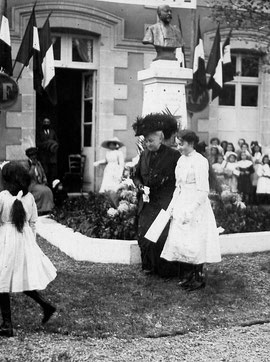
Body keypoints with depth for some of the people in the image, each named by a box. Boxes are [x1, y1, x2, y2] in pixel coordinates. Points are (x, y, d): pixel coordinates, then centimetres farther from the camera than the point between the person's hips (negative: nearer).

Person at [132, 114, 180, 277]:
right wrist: (141, 186, 2)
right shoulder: (144, 155, 10)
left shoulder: (173, 155, -7)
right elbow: (137, 176, 20)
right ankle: (149, 266, 21)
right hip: (147, 204, 5)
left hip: (165, 204, -5)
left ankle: (168, 270, 9)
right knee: (143, 235, 5)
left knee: (163, 237, -6)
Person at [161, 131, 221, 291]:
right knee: (180, 240, 9)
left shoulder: (200, 161, -15)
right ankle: (193, 274, 22)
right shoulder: (181, 160, 9)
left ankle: (199, 277, 12)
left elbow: (203, 191, -18)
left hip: (197, 205, -8)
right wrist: (173, 206, 9)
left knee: (195, 241, -2)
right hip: (182, 203, 8)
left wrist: (190, 211, -20)